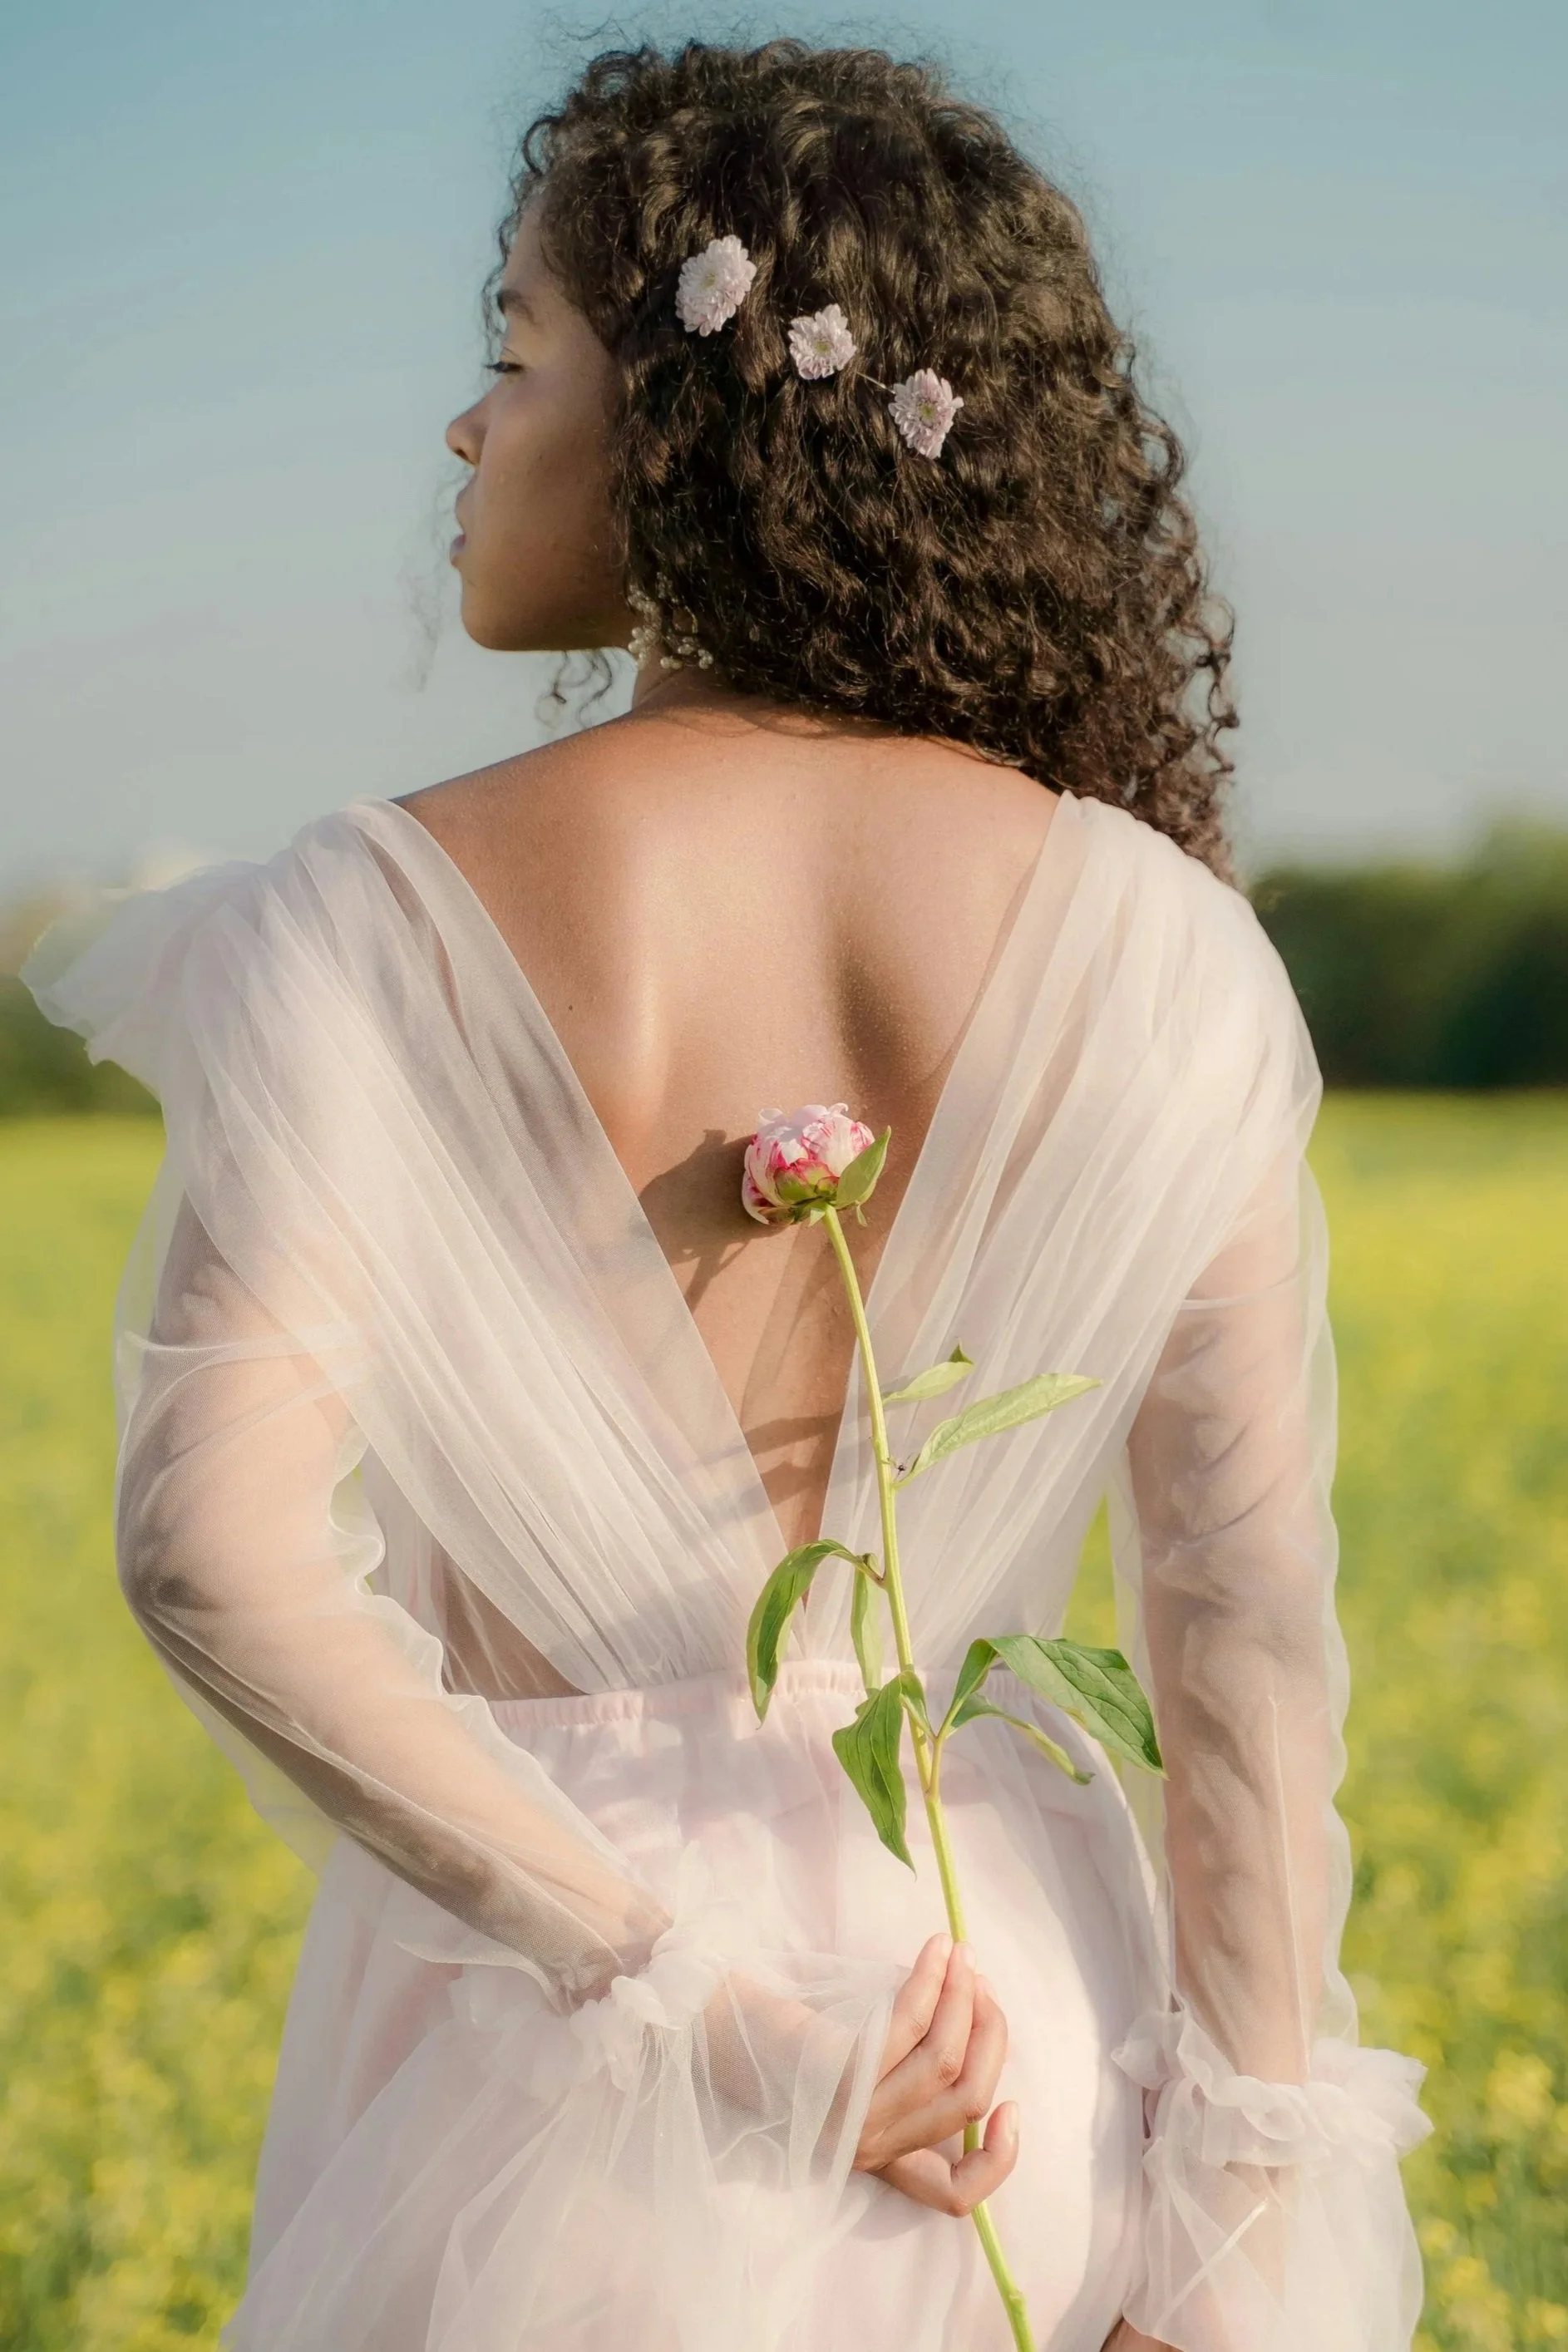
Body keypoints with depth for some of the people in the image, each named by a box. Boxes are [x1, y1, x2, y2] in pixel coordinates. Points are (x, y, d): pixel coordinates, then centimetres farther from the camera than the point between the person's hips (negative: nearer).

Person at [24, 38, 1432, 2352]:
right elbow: (1258, 1615, -9)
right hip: (1017, 2050, 2)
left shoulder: (381, 928, -8)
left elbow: (220, 1549, -20)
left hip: (549, 2067, -1)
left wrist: (682, 1989, -17)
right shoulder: (1146, 941, -4)